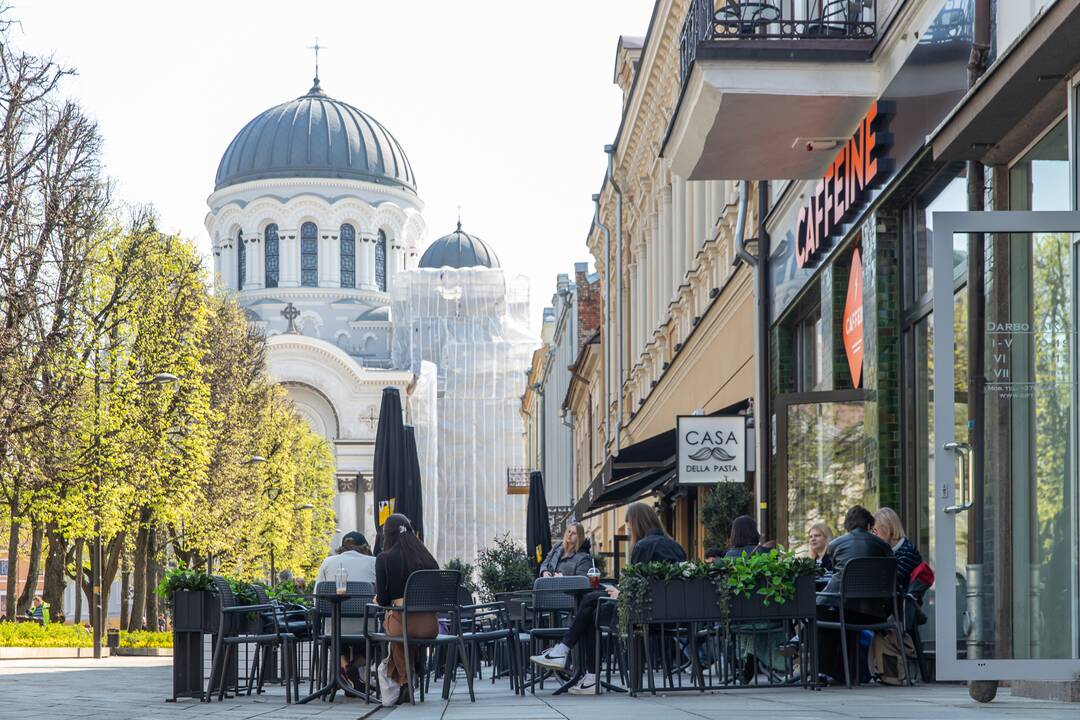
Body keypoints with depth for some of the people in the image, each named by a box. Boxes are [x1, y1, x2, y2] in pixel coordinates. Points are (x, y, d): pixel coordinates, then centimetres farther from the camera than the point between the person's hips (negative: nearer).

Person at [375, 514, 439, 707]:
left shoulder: (384, 558, -2)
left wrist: (378, 598, 20)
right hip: (430, 626, 3)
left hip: (402, 622, -3)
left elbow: (383, 600, -3)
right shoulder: (426, 557, 9)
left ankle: (404, 682, 40)